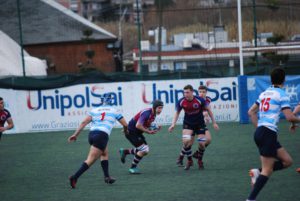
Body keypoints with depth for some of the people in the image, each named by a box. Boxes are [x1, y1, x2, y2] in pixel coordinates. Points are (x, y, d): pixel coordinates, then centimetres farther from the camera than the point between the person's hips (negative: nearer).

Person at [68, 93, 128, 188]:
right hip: (102, 135, -5)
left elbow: (84, 122, 6)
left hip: (91, 134, 5)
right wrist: (125, 130, 41)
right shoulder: (114, 111, 13)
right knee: (90, 160, -8)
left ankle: (107, 177, 22)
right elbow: (125, 124, 19)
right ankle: (75, 177, -23)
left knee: (105, 153, 27)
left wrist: (76, 134, 4)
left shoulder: (94, 110, 17)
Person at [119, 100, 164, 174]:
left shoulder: (153, 114, 4)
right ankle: (133, 168, 1)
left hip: (137, 133, 10)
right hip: (131, 132, -10)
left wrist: (154, 130, -5)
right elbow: (138, 125, -35)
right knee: (144, 150, -13)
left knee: (144, 150, 11)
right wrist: (148, 131, -23)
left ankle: (124, 151, 23)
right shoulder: (146, 113, -26)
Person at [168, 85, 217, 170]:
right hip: (188, 123, 0)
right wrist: (173, 124, -10)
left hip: (200, 123, 0)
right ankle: (189, 160, -1)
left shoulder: (200, 100, -21)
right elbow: (177, 112, 1)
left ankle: (200, 160, 23)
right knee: (186, 141, -22)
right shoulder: (181, 102, -17)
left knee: (202, 144, -6)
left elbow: (208, 109, -5)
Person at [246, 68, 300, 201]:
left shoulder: (265, 93, 16)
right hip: (268, 133, -8)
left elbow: (251, 112, 21)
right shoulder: (281, 95, -6)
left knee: (287, 161, 12)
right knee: (267, 170, -6)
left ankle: (258, 172, 2)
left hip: (260, 131, 8)